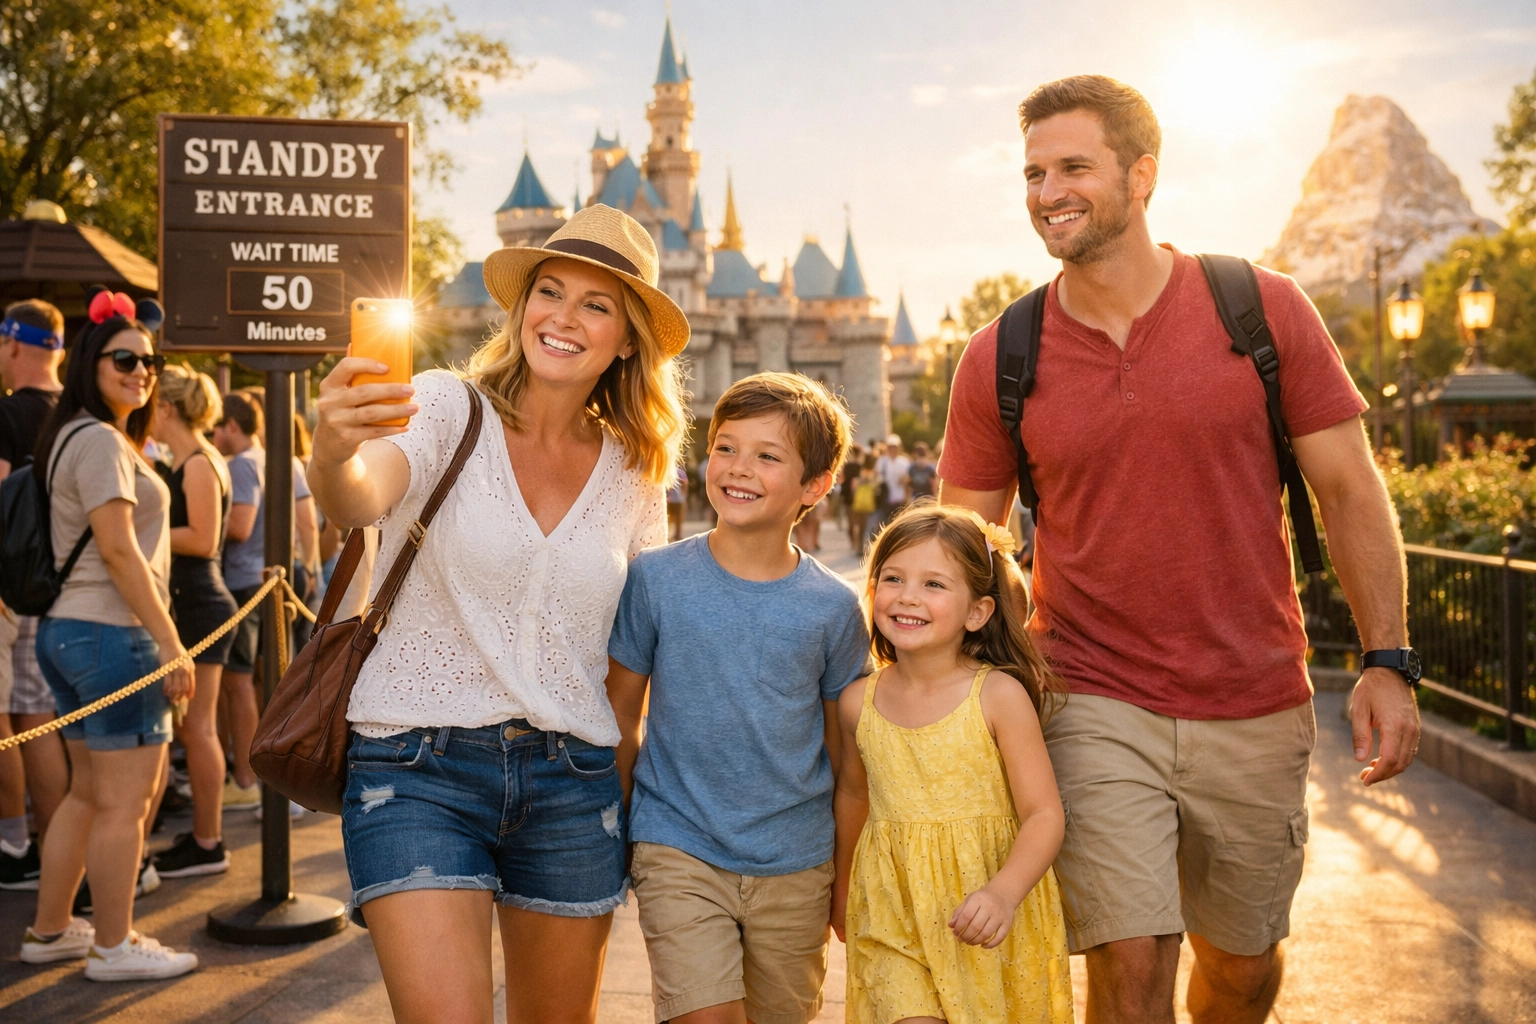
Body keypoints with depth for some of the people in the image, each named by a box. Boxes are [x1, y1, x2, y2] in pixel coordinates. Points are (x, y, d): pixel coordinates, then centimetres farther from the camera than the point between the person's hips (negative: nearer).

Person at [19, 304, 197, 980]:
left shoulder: (76, 438, 19)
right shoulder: (100, 441, -13)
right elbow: (118, 548, -19)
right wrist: (169, 641, -18)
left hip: (67, 629, 11)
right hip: (110, 633, -11)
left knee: (89, 792, 18)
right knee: (126, 800, -2)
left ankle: (49, 931, 28)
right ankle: (114, 945, 7)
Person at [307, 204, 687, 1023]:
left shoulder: (634, 475, 7)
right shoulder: (448, 408, -5)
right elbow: (360, 501, -26)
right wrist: (333, 456, -48)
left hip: (573, 783, 4)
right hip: (421, 769, -4)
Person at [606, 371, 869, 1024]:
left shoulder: (832, 607, -3)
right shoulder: (655, 579, -4)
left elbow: (845, 752, 5)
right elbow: (620, 715, 4)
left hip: (795, 868, 2)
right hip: (679, 850, -1)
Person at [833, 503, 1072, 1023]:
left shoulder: (1000, 696, -12)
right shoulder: (858, 703, -2)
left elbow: (1044, 814, -12)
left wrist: (1004, 892, -28)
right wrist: (842, 885, 28)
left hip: (990, 922, -1)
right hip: (893, 917, 2)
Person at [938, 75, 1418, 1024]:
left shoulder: (1264, 309, -6)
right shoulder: (1000, 359, -4)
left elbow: (1350, 489, -1)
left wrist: (1388, 661, -5)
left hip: (1255, 711, 1)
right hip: (1095, 705, -1)